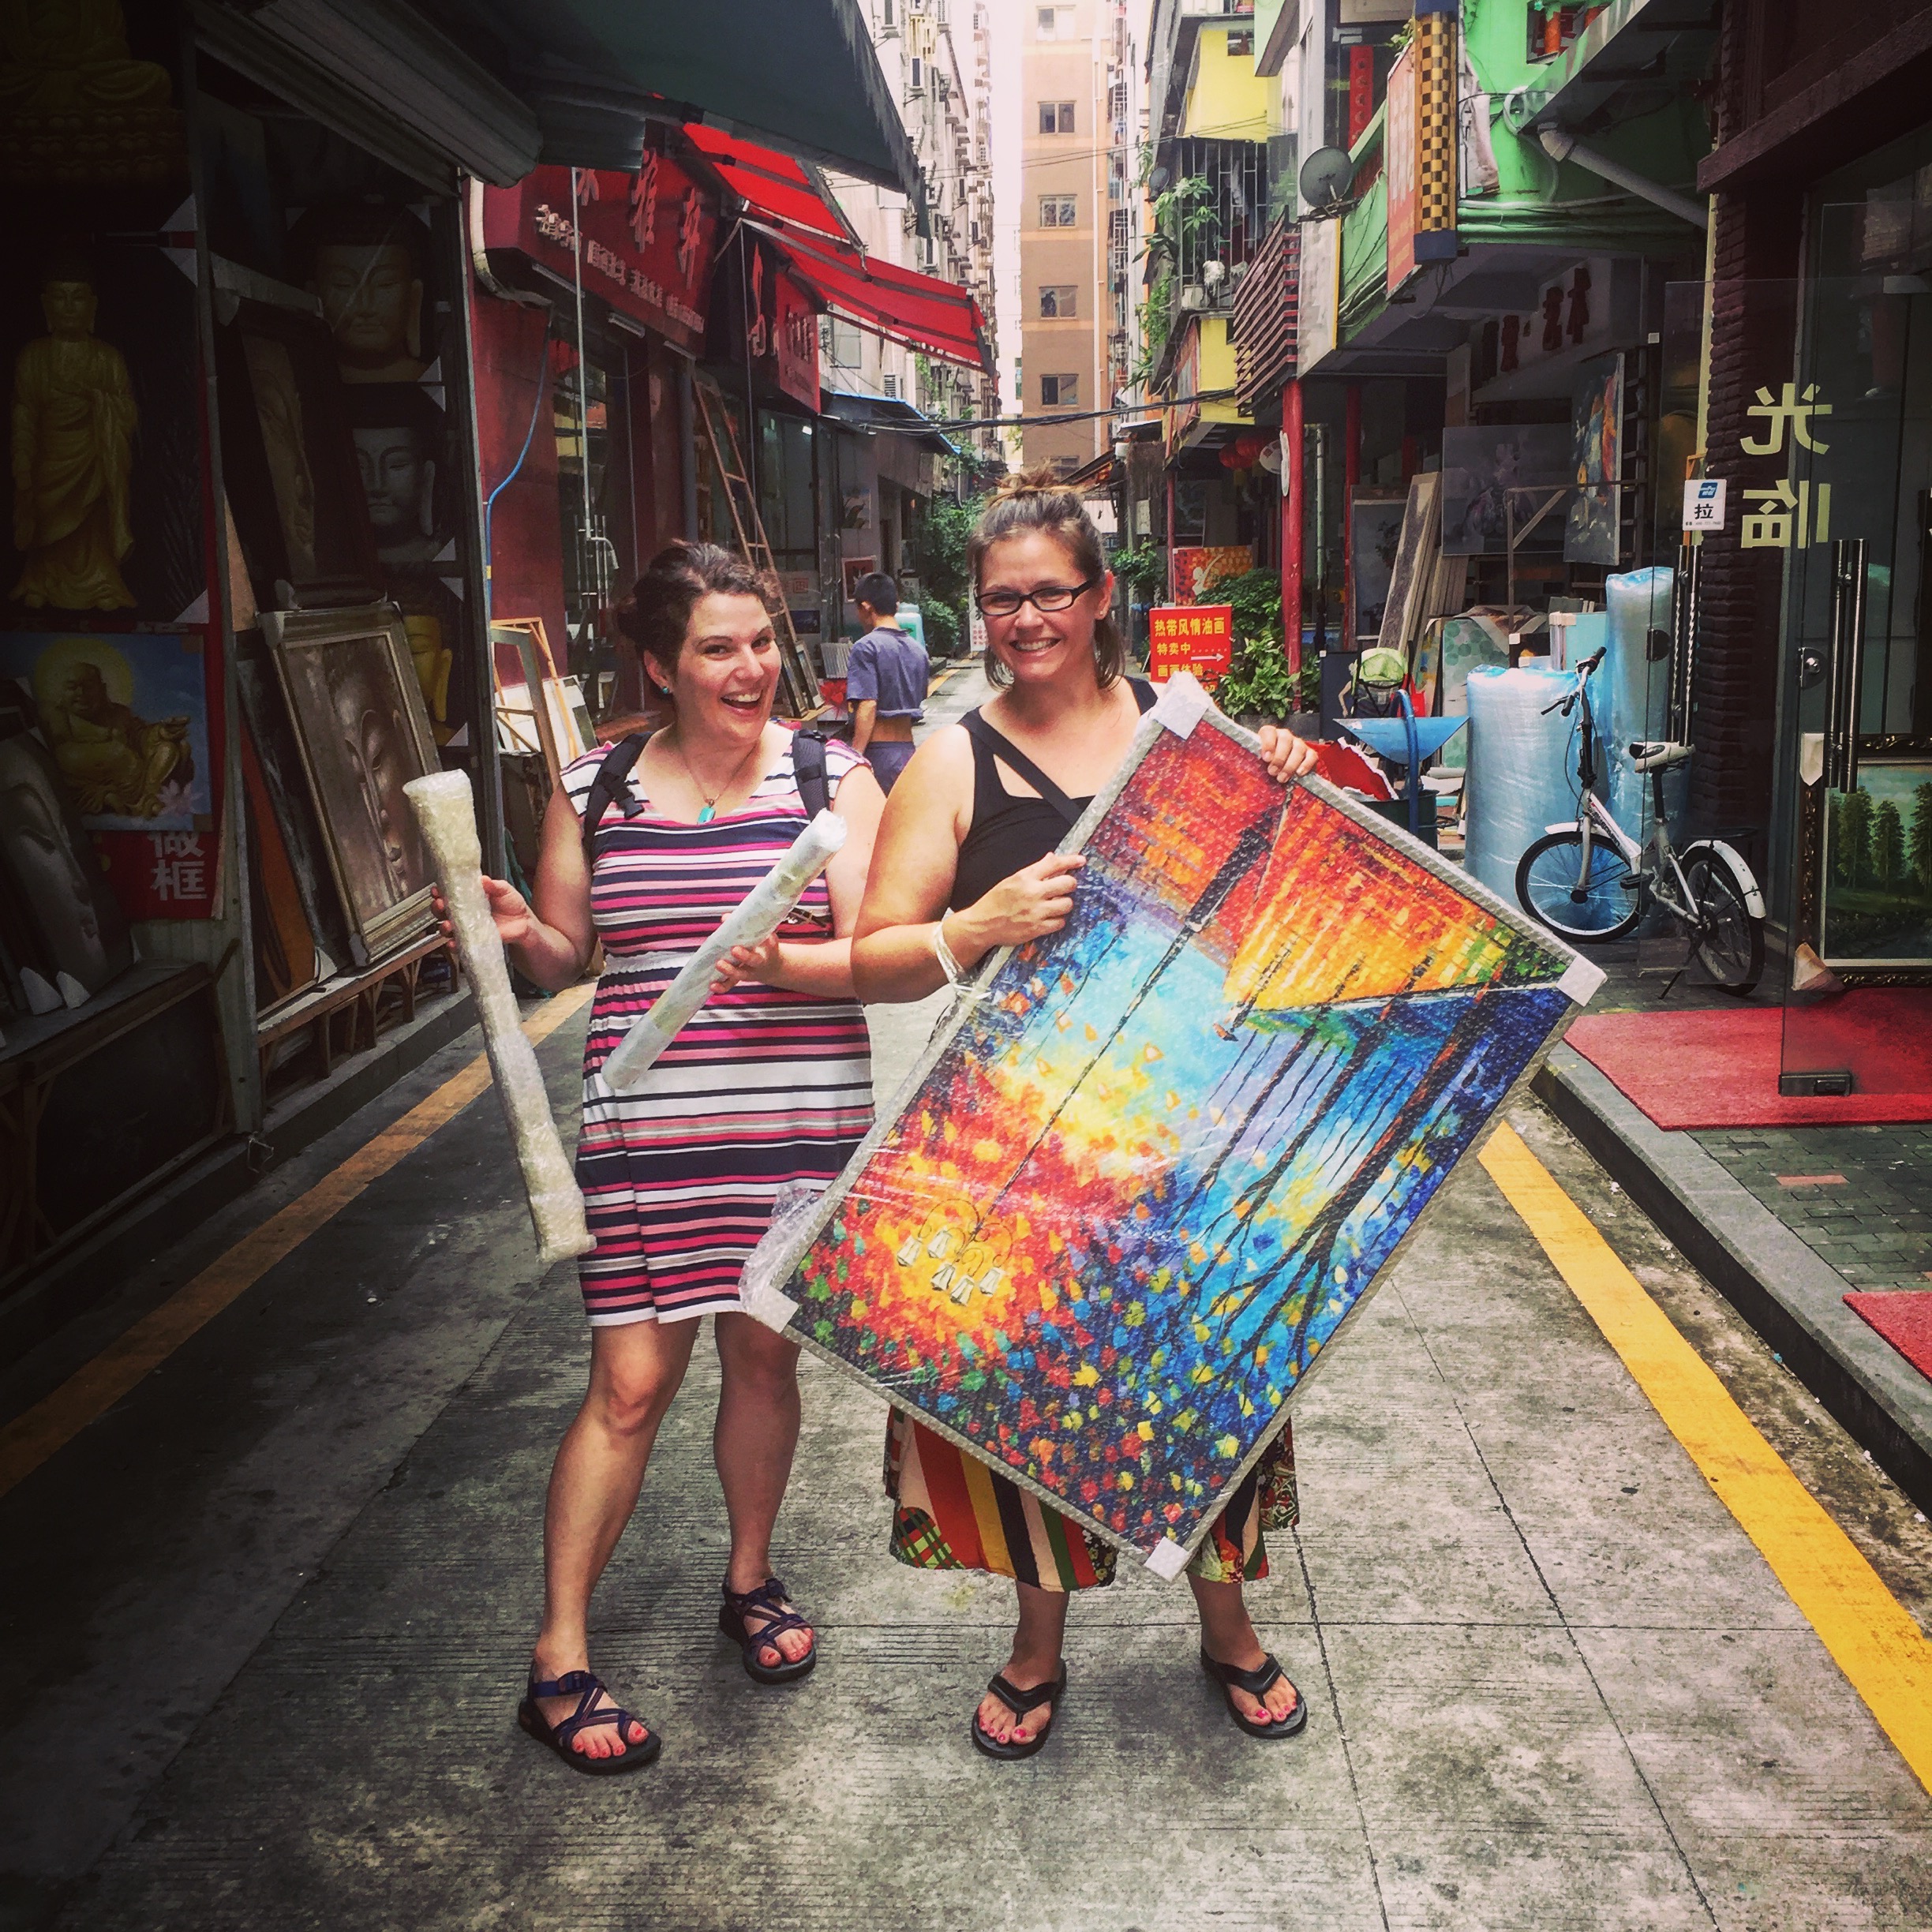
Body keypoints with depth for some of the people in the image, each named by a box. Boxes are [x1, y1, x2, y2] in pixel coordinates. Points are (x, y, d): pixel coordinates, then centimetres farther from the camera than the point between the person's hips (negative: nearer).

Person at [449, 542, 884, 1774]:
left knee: (765, 1354, 14)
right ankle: (560, 1660, 13)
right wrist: (520, 933, -10)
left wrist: (786, 967, -26)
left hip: (798, 1119, 1)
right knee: (631, 1382, 0)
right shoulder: (593, 792, 4)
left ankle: (750, 1580, 38)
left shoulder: (831, 778, -1)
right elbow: (567, 957, 12)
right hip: (648, 1124, 0)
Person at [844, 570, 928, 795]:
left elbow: (868, 706, -19)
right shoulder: (918, 649, 12)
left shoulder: (866, 648, -11)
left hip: (877, 753, -7)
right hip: (908, 750, 7)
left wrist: (854, 757, -20)